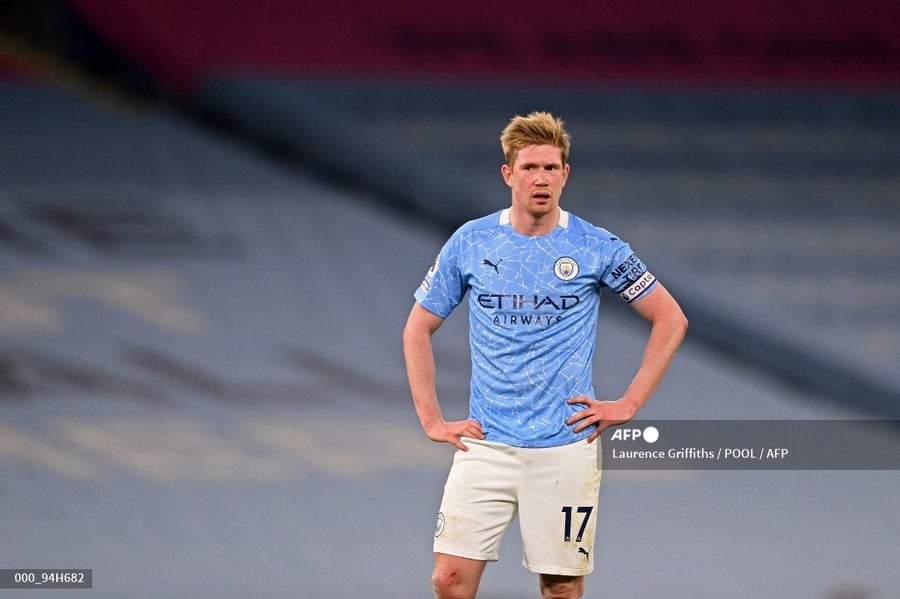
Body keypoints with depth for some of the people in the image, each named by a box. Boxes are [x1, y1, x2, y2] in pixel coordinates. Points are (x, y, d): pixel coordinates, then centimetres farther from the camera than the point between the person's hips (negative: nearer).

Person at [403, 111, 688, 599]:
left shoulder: (596, 247, -1)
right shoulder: (470, 243, 3)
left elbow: (670, 320, 7)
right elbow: (418, 328, 13)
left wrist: (628, 406, 1)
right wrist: (432, 420, 5)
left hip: (566, 444, -1)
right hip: (486, 444, 1)